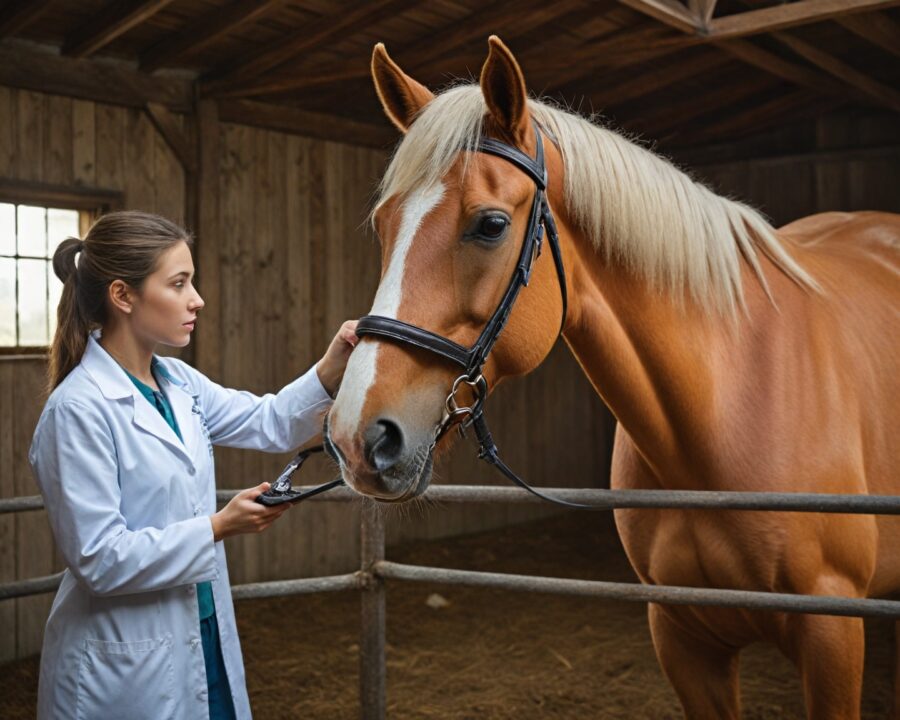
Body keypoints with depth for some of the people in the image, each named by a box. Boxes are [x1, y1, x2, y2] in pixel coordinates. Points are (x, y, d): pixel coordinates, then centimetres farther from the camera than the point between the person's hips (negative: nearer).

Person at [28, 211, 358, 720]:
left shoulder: (177, 382, 4)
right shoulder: (79, 409, -20)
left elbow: (271, 425, 6)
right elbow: (99, 559, -21)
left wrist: (332, 369, -9)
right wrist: (219, 526, -23)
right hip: (123, 667, -7)